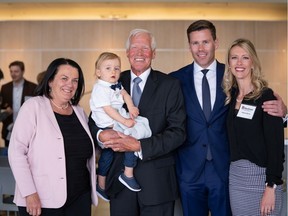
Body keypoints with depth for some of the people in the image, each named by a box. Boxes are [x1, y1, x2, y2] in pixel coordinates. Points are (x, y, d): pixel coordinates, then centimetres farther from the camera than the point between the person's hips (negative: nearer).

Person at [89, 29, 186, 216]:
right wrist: (101, 134, -13)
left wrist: (140, 146, -19)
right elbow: (94, 121, 10)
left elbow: (178, 132, -9)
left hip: (157, 181, -2)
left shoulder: (170, 85, -3)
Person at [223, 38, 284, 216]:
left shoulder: (266, 96, -11)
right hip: (235, 176, 5)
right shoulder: (231, 95, 6)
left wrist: (271, 187, -17)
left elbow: (276, 145, -13)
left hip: (262, 176, -5)